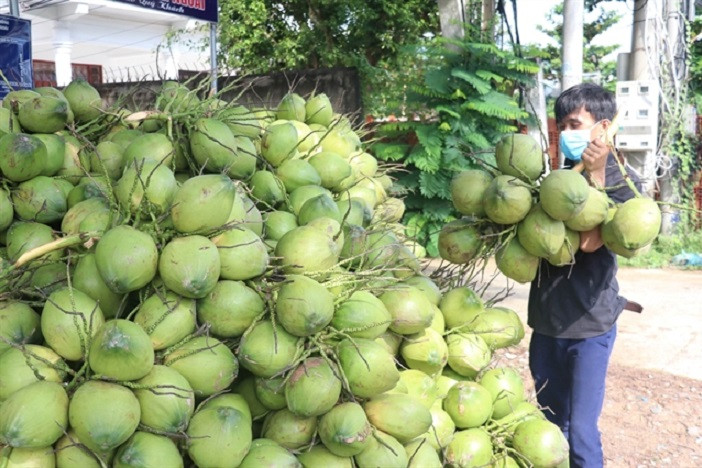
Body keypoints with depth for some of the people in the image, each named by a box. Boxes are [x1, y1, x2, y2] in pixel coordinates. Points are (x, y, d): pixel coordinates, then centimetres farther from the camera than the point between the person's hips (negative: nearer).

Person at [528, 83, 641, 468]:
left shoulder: (621, 180, -8)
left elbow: (589, 241, -22)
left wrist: (596, 175, -22)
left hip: (589, 324, -6)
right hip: (547, 319, 6)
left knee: (580, 431, -2)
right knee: (550, 422, 18)